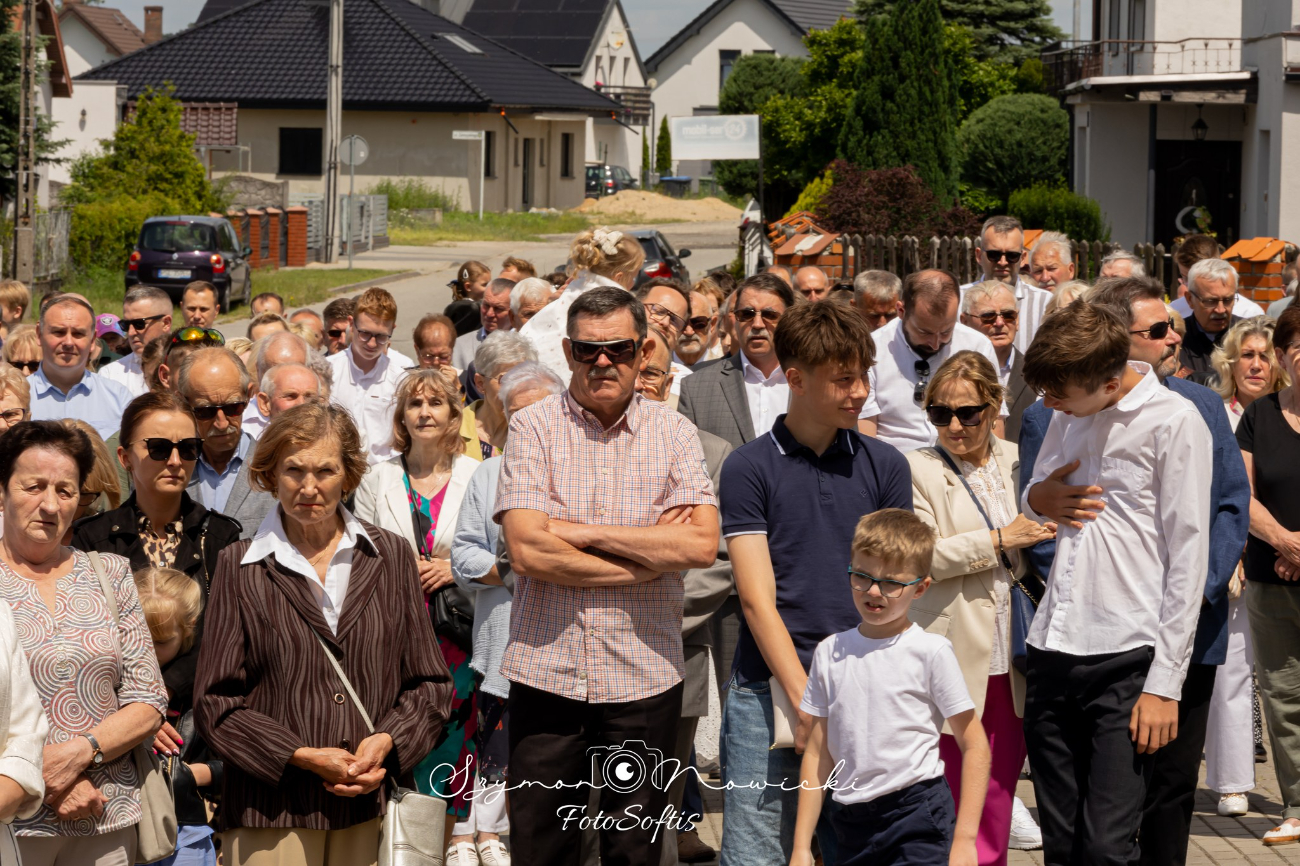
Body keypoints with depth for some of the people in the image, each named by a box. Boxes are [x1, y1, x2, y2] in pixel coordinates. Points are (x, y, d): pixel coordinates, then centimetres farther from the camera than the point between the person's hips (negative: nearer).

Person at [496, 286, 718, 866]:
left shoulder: (672, 433, 4)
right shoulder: (533, 428, 0)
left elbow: (702, 545, -11)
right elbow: (528, 551, -13)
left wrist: (581, 531, -11)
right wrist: (647, 555, -10)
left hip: (644, 674, 1)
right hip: (546, 672, -1)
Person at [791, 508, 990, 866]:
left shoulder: (930, 651, -4)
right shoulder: (829, 653, 7)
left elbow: (974, 746, -3)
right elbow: (818, 755, 11)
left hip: (918, 815, -4)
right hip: (852, 824, 4)